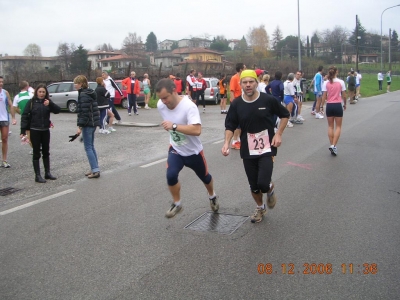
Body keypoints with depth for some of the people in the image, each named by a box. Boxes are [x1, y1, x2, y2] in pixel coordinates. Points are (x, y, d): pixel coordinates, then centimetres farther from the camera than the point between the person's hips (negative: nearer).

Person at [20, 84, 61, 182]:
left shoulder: (48, 102, 3)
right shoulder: (31, 102, -4)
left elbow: (58, 110, -10)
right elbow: (24, 116, -5)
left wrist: (50, 104, -28)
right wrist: (23, 131, -10)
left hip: (45, 130, 3)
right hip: (35, 131, -3)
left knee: (46, 152, 13)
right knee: (36, 153, 3)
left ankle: (47, 173, 24)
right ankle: (37, 175, 8)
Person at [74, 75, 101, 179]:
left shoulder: (84, 95, -16)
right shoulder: (89, 93, 14)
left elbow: (85, 113, -21)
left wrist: (80, 126, -19)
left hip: (88, 124, -10)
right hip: (93, 123, 10)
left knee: (88, 148, -5)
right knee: (91, 146, 15)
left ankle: (95, 170, -5)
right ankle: (94, 169, 19)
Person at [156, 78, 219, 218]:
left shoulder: (189, 106, -32)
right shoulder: (160, 105, -12)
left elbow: (197, 130, -42)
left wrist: (174, 126, -45)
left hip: (193, 151, -3)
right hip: (176, 149, 3)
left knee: (204, 177, 19)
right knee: (171, 175, -20)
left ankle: (212, 196, 51)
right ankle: (176, 203, 6)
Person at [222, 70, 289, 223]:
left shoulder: (268, 100, -10)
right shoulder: (236, 104, -5)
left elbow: (285, 115, 4)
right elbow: (230, 126, 2)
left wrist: (278, 134, -5)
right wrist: (226, 143, -14)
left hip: (266, 149, -2)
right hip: (247, 151, 3)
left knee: (263, 184, -16)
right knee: (253, 186, 11)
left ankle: (270, 189, 22)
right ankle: (260, 208, 40)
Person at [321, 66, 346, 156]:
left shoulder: (326, 83, -3)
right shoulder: (341, 82, -5)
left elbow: (324, 97, -4)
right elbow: (344, 96, -1)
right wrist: (344, 104, 15)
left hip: (329, 105, 2)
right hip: (338, 105, -2)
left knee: (330, 126, 13)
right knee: (338, 126, 6)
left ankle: (332, 145, 13)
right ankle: (333, 145, -8)